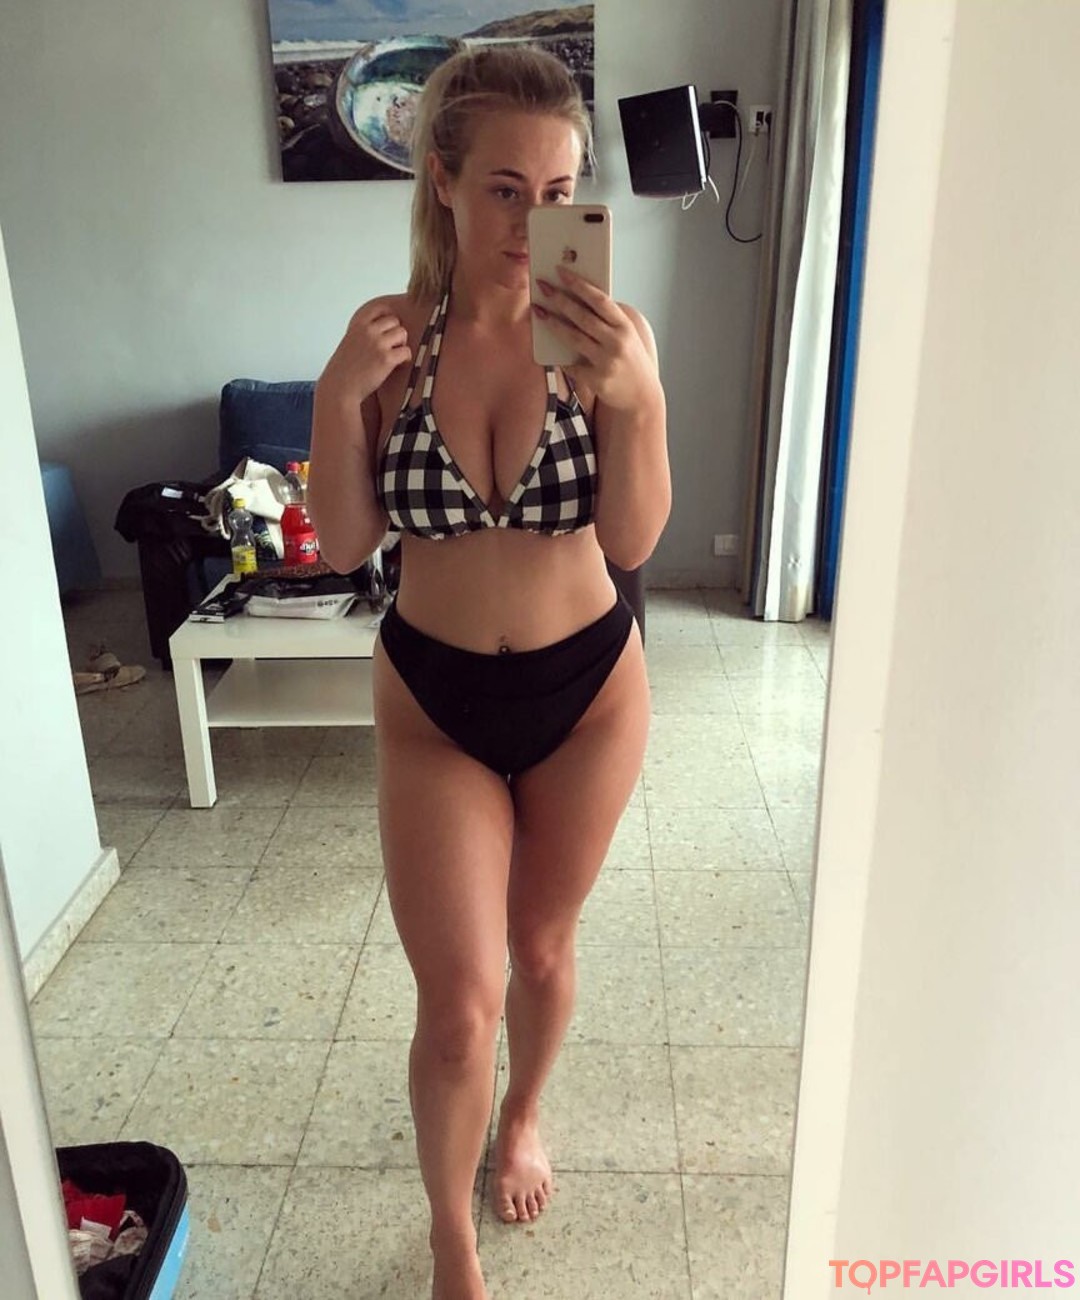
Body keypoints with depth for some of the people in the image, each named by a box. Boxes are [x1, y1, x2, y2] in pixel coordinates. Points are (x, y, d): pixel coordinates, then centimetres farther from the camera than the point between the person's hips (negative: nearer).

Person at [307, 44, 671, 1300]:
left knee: (543, 946, 19)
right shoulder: (388, 333, -7)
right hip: (432, 698, 0)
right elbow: (345, 544, -7)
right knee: (458, 999, 2)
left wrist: (636, 395, -30)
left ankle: (523, 1119, 52)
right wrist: (338, 394, -22)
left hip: (586, 688, 0)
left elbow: (634, 539, -15)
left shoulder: (609, 334, -10)